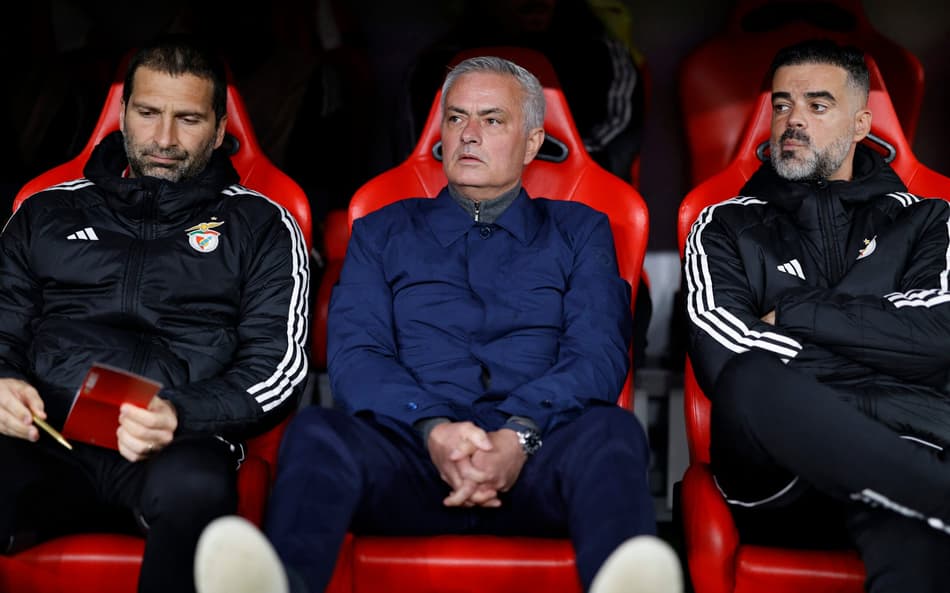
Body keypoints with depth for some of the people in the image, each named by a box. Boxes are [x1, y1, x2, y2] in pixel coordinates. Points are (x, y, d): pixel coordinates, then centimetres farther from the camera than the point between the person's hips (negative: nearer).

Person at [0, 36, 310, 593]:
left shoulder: (259, 225, 16)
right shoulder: (48, 212, 25)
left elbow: (279, 364, 6)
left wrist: (180, 416, -14)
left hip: (177, 445, -1)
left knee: (194, 486, -40)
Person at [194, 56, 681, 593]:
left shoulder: (580, 232, 21)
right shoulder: (383, 232, 23)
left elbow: (599, 356, 5)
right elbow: (354, 353, 7)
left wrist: (519, 437, -17)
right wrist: (433, 429, -15)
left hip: (536, 467, 0)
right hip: (411, 458, 1)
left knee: (610, 431, -33)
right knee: (317, 432, -30)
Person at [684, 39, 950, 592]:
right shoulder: (727, 228, 20)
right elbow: (723, 360, 2)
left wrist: (793, 312, 2)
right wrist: (875, 339, 0)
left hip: (901, 443, -1)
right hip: (777, 459, 1)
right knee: (750, 380, -38)